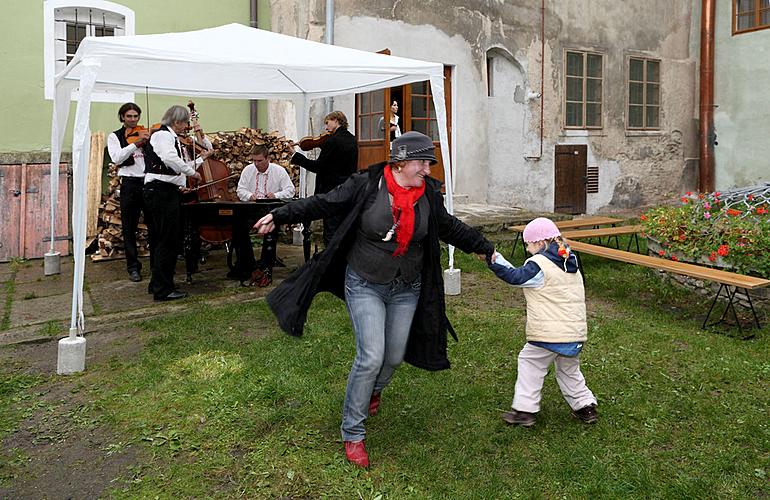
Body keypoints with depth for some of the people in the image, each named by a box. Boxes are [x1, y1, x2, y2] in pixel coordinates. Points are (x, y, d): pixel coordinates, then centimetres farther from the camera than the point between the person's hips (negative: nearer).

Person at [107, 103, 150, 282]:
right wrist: (136, 143, -18)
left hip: (149, 181, 1)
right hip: (130, 184, -1)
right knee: (129, 228, 4)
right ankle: (133, 267, 13)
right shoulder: (114, 137, 6)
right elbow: (116, 158, -11)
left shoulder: (146, 133, 9)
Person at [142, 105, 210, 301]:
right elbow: (170, 159, -30)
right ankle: (163, 289, -4)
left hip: (165, 193, 11)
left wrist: (200, 158, 21)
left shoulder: (170, 137, 22)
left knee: (160, 240, 16)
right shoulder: (163, 135, -10)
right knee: (168, 241, -8)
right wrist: (191, 172, -18)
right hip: (162, 191, -11)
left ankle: (157, 284, 26)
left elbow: (178, 167, 20)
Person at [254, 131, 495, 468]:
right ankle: (352, 433, 7)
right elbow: (323, 204, -11)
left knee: (394, 357, 11)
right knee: (371, 357, -13)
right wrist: (280, 216, -14)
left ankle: (373, 390, 49)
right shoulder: (367, 185, -14)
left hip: (406, 289, 4)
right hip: (365, 285, -4)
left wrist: (484, 247, 19)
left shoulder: (429, 194, -1)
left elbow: (449, 227, 14)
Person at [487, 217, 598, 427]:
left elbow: (515, 276, -16)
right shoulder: (571, 263, 14)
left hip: (548, 334, -7)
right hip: (576, 332, 7)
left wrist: (495, 260, -12)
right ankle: (585, 406, 26)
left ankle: (524, 409, 6)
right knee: (569, 370, 25)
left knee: (530, 365, 7)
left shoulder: (539, 264, -12)